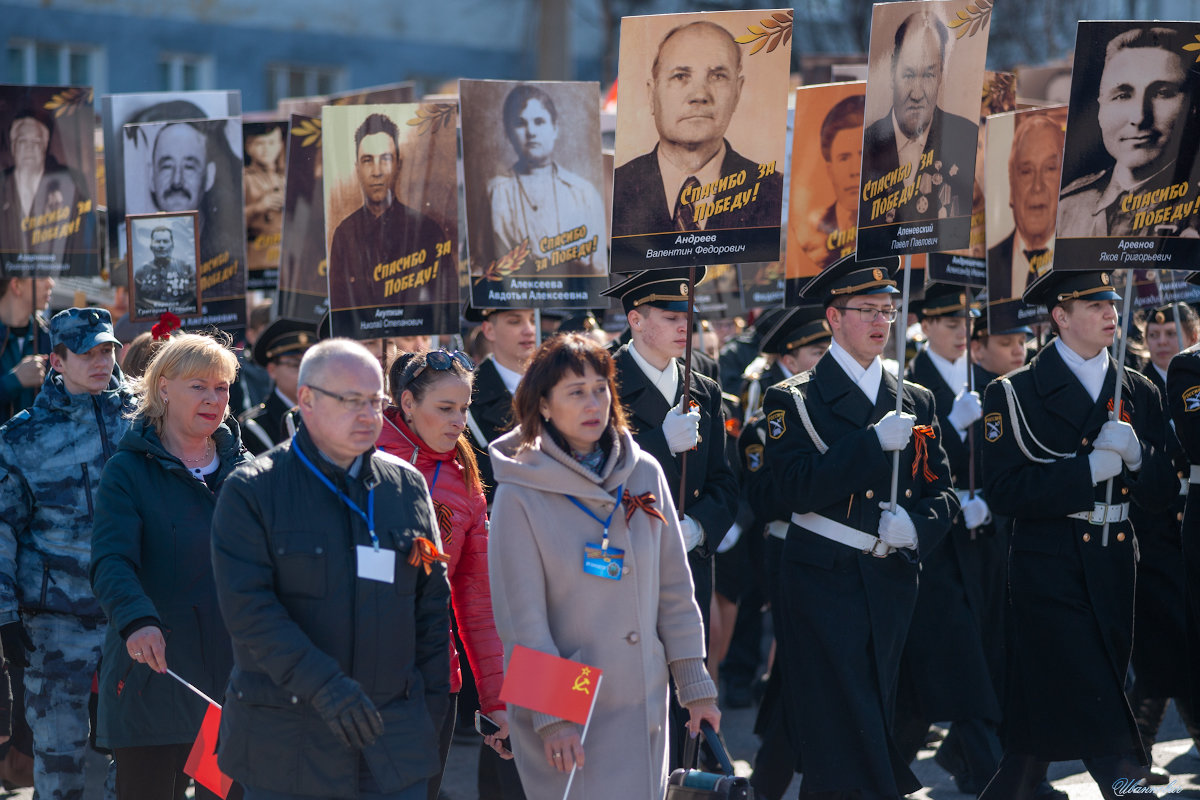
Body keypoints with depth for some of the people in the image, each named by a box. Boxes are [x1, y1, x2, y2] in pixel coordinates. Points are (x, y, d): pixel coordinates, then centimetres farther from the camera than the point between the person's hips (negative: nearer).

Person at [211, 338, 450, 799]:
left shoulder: (408, 486, 10)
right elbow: (247, 606, -13)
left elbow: (432, 603, 15)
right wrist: (322, 686, -23)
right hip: (285, 741, -3)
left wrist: (431, 705, 8)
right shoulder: (251, 492, -3)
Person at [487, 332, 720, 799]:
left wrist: (695, 686, 7)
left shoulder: (644, 474, 3)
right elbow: (522, 618, -9)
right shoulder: (520, 496, -8)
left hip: (644, 706, 4)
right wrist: (551, 716, -14)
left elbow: (674, 591, 8)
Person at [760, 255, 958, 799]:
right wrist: (875, 442, -18)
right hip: (823, 586, -5)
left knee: (878, 730, 8)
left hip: (893, 588, 5)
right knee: (843, 744, -8)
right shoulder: (793, 400, -1)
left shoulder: (916, 402, 14)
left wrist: (917, 525, -10)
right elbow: (794, 490, -15)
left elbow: (943, 493, 13)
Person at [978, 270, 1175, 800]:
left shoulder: (1138, 392, 12)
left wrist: (1135, 454, -13)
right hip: (1049, 573, -5)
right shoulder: (1014, 394, -3)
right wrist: (1087, 470, -18)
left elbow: (1163, 490, 8)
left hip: (1116, 572, 5)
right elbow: (1004, 493, -12)